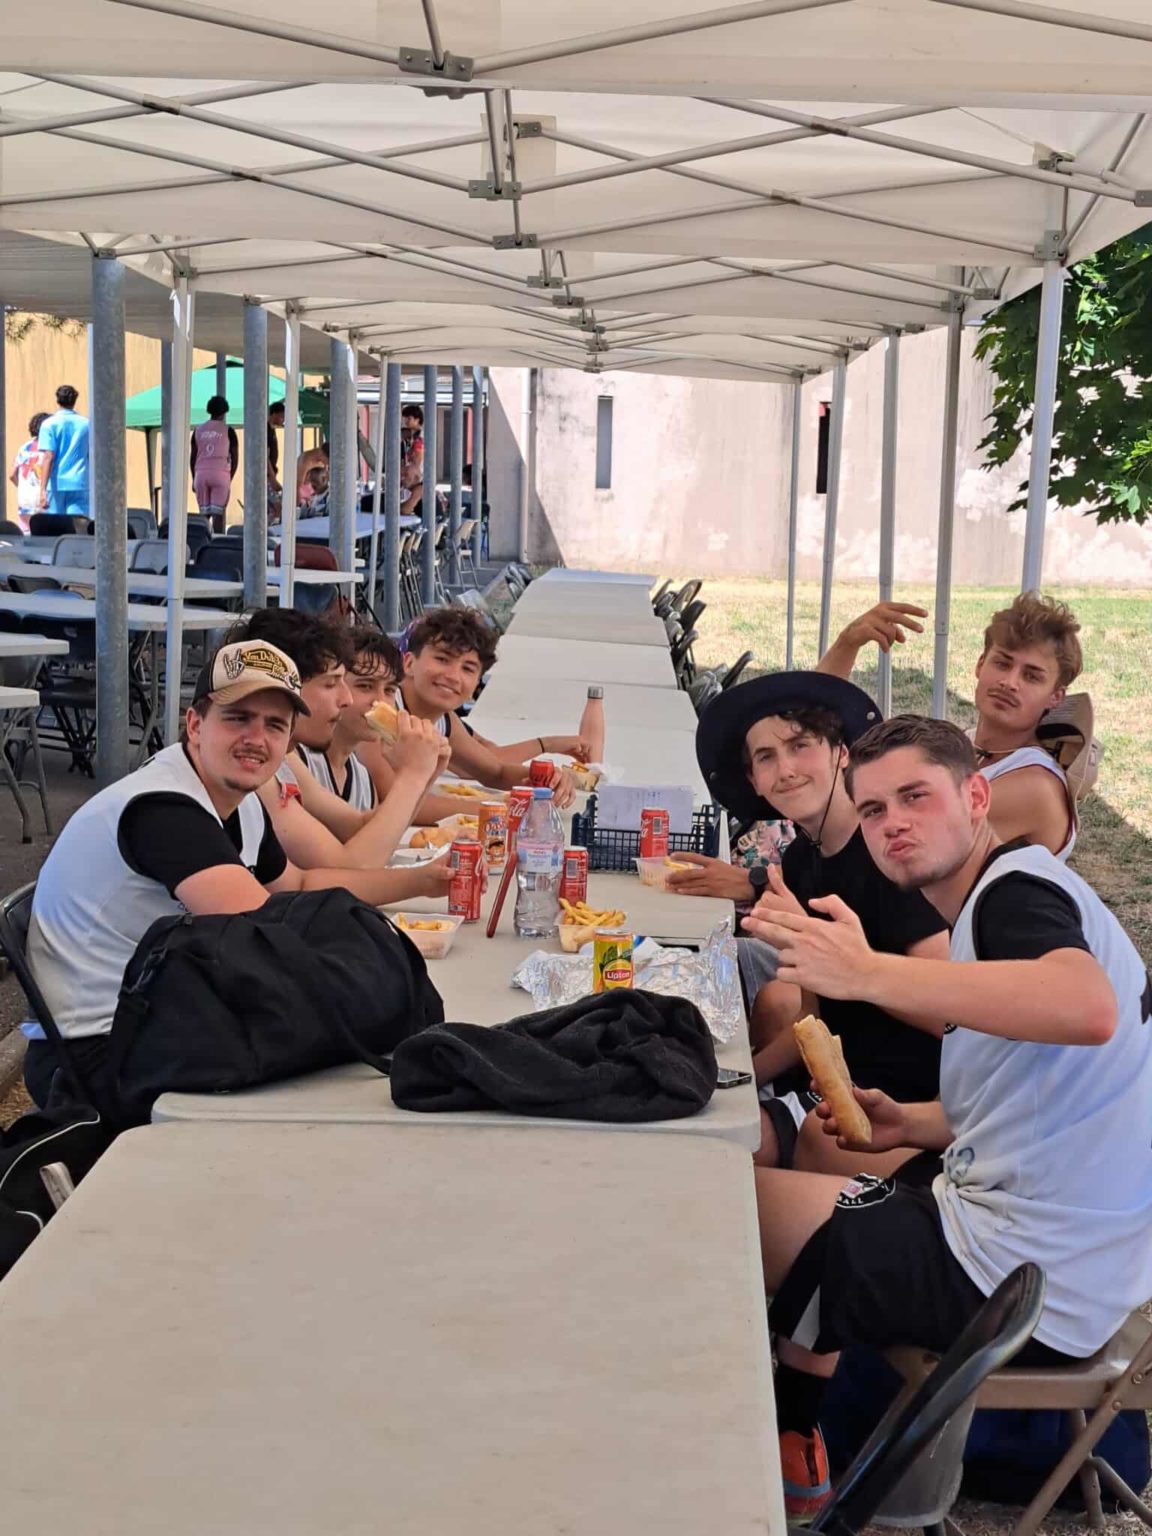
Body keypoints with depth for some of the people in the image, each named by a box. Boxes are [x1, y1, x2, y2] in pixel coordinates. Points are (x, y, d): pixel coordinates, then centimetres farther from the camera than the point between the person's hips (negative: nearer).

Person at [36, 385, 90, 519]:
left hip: (57, 484, -1)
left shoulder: (50, 424, -2)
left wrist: (43, 489, -13)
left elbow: (48, 457, -10)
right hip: (80, 484, 2)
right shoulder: (86, 424, 6)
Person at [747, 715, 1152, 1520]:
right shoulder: (998, 904, 12)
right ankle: (793, 1452, 30)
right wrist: (913, 1125, 4)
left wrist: (869, 973, -41)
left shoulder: (1017, 885, -17)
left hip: (1028, 1275, -10)